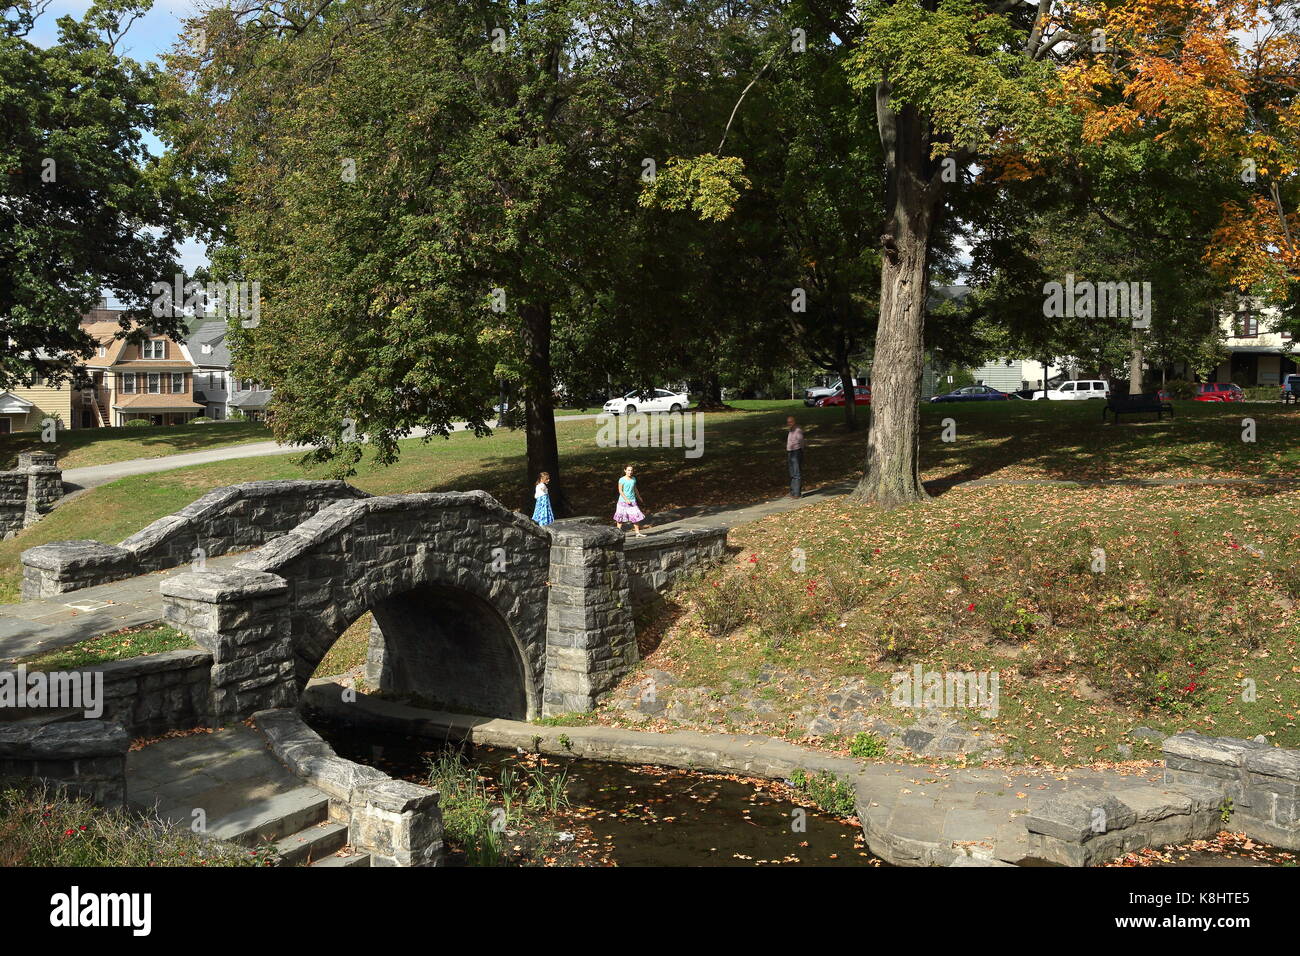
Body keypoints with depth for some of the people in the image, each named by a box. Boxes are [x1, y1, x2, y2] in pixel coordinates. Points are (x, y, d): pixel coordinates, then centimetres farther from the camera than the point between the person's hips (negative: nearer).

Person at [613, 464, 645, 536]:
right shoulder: (622, 480, -7)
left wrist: (639, 497, 33)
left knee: (636, 516, -1)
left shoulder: (633, 479, 8)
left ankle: (638, 533, 2)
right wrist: (626, 499, -18)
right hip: (623, 501, -4)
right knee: (620, 517, 1)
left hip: (632, 501, 4)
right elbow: (620, 491, -11)